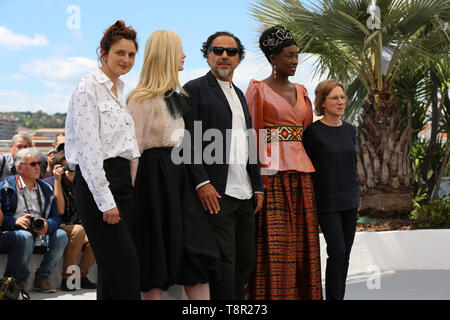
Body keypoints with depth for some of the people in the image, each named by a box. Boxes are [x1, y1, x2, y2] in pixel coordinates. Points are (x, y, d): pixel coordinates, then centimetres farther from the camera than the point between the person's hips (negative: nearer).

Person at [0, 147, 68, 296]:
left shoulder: (45, 188, 17)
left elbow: (56, 216, 11)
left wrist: (47, 225, -12)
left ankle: (42, 277, -7)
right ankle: (18, 279, -14)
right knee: (25, 237, -37)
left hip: (40, 237, 5)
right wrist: (15, 221, -21)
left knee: (61, 235, -18)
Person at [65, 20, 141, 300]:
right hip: (97, 182, -9)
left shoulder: (120, 90, 18)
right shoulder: (90, 87, -9)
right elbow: (89, 148, -16)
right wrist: (105, 200, -18)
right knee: (125, 266, -12)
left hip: (121, 180, 9)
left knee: (112, 269, 8)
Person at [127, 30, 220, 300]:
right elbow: (135, 146, -11)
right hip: (155, 175, -8)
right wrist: (133, 192, -15)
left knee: (197, 250, 1)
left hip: (179, 176, 8)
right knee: (157, 251, -2)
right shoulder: (143, 98, -9)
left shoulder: (177, 95, 18)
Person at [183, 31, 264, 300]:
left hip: (244, 195, 8)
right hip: (216, 192, -8)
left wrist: (258, 186, 16)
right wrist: (202, 182, -18)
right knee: (224, 260, -9)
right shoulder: (195, 89, -1)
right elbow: (188, 141, -10)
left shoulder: (239, 94, 22)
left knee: (246, 260, 8)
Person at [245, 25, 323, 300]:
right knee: (273, 243, -7)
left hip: (300, 172, 6)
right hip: (272, 172, -6)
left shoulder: (301, 91, 16)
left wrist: (309, 171, 9)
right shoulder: (258, 89, -1)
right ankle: (272, 294, -2)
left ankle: (301, 294, 11)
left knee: (301, 242, 5)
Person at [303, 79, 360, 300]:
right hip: (327, 203, -6)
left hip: (349, 203, 6)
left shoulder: (350, 131, 10)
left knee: (345, 254, 7)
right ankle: (333, 298, -5)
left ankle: (339, 296, 16)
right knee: (337, 251, -13)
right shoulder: (313, 132, -8)